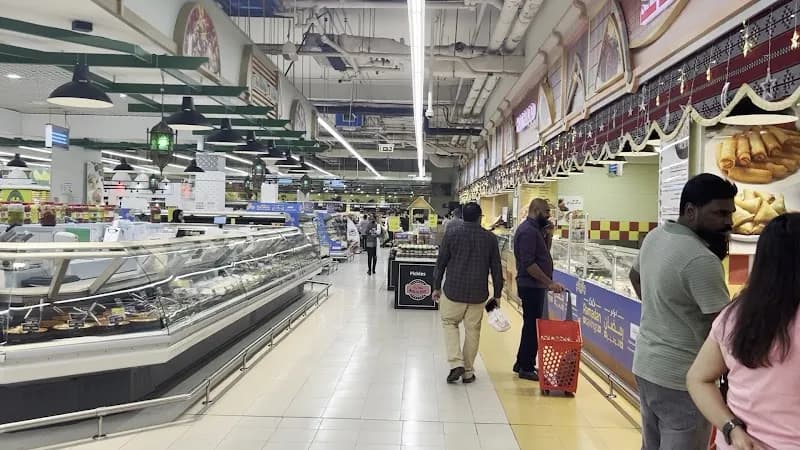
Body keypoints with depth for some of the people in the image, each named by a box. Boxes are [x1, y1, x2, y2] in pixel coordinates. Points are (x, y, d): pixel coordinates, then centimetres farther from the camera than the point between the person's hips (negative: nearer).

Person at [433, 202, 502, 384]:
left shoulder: (451, 234, -4)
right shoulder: (490, 238, 0)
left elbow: (441, 263, -1)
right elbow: (496, 268, 4)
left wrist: (436, 287, 8)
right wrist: (497, 293, 12)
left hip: (453, 290, -1)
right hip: (478, 293, 1)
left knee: (449, 323, 14)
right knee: (473, 330, 9)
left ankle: (456, 363, -1)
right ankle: (468, 372, 16)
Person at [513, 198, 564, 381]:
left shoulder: (535, 229, 15)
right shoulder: (528, 231, -18)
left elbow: (544, 254, 16)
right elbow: (528, 264, -24)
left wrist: (548, 235, 3)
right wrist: (550, 283, -24)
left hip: (534, 286, 10)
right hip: (531, 287, -10)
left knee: (532, 326, 16)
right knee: (533, 327, -2)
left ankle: (522, 363, 27)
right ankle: (526, 368, 8)